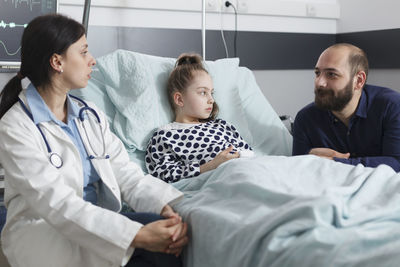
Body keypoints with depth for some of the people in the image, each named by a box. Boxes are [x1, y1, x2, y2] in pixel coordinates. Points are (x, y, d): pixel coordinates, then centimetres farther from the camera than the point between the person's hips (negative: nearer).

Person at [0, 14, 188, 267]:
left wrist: (168, 207, -19)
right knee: (150, 223, -27)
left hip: (100, 225, 5)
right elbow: (56, 203, -21)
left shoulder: (92, 116, 12)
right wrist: (138, 235, -31)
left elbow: (127, 175, 2)